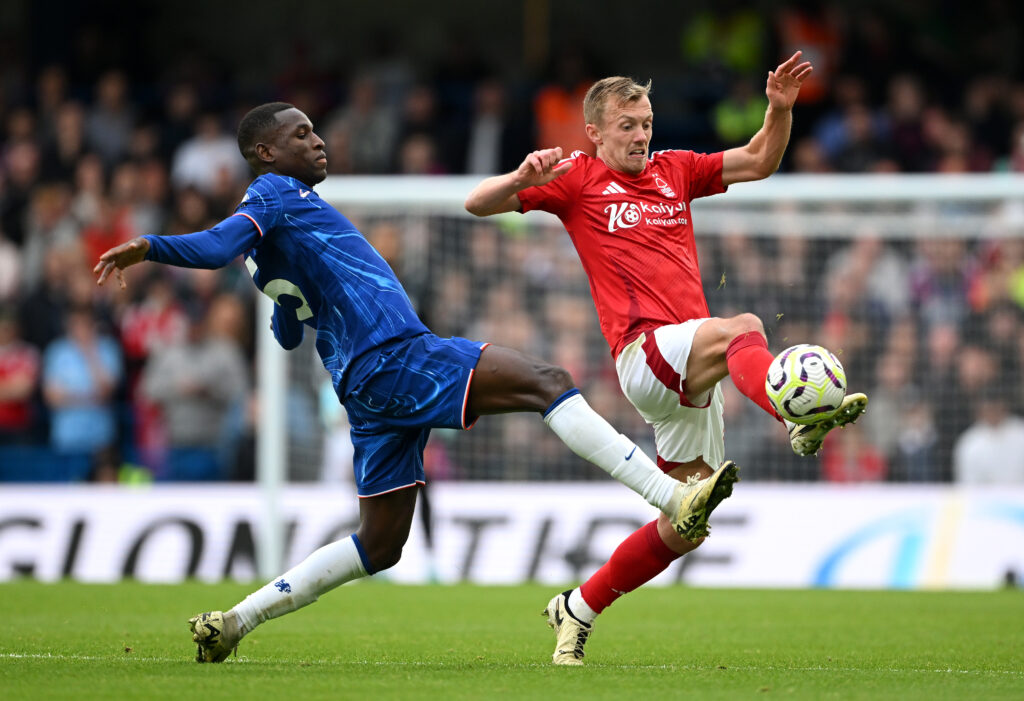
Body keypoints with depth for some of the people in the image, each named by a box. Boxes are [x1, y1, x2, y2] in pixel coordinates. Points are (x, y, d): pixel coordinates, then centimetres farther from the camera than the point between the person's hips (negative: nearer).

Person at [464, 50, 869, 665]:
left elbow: (759, 162, 22)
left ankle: (579, 608, 22)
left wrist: (780, 110, 3)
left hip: (693, 377, 7)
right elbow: (478, 203, 2)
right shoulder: (576, 179, 7)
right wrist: (521, 178, -19)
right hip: (644, 353, -7)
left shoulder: (674, 171, 21)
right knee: (743, 329, -37)